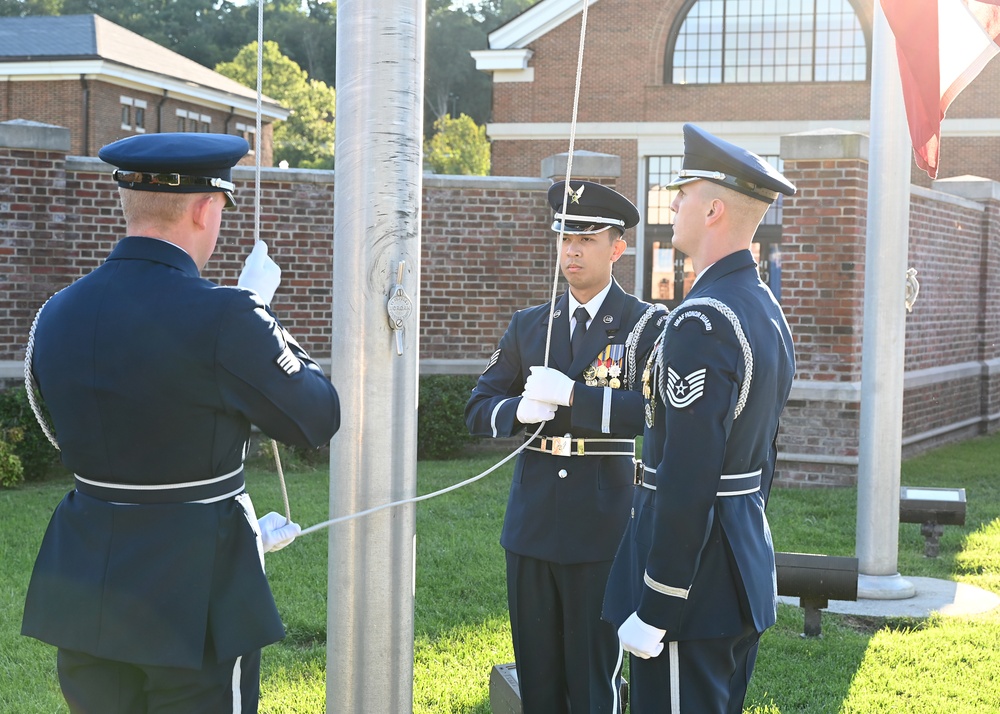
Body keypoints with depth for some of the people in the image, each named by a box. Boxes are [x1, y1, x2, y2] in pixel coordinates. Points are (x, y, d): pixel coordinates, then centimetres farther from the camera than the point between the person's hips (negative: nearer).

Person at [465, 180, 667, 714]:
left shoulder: (646, 326, -2)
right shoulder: (528, 326, 12)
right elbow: (478, 410, 10)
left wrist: (572, 394, -23)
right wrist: (519, 409, -12)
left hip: (602, 531, -4)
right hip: (531, 526, 4)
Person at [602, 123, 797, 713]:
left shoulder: (702, 321, -21)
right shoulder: (767, 310, 10)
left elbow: (687, 482, -24)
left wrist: (653, 611, -19)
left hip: (694, 577, -10)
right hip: (747, 569, 10)